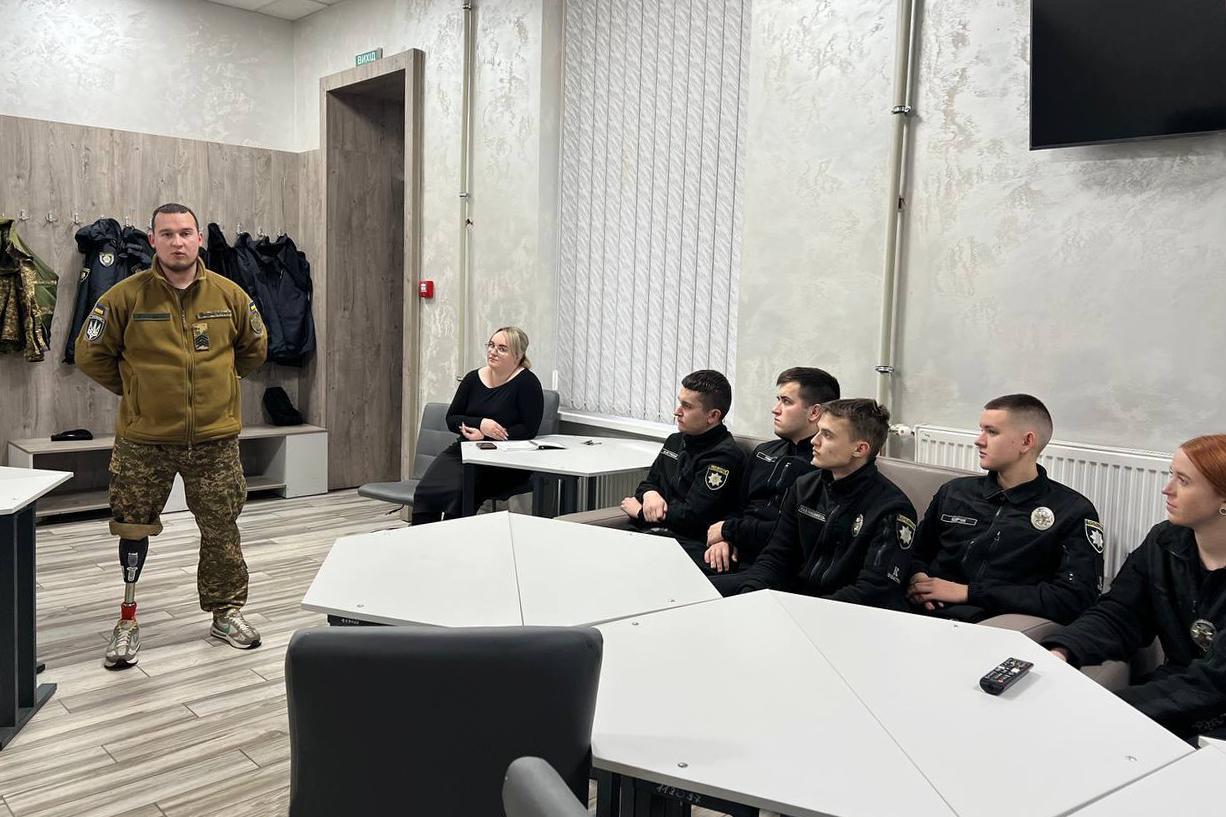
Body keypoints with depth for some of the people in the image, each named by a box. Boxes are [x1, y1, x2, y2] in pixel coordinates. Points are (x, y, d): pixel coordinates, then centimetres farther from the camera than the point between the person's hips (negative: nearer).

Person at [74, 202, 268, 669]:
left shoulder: (229, 295, -1)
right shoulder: (125, 297, -7)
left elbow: (255, 348, 16)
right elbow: (90, 355, 3)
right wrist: (133, 389, 7)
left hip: (215, 438, 1)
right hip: (144, 440, -1)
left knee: (221, 531, 9)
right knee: (133, 529, 9)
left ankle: (226, 611, 25)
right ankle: (128, 621, 25)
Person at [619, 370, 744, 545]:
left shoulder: (724, 456, -13)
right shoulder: (675, 441, 16)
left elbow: (691, 517, -18)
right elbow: (648, 482, 24)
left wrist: (640, 511, -4)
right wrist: (649, 494, -2)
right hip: (651, 531, 8)